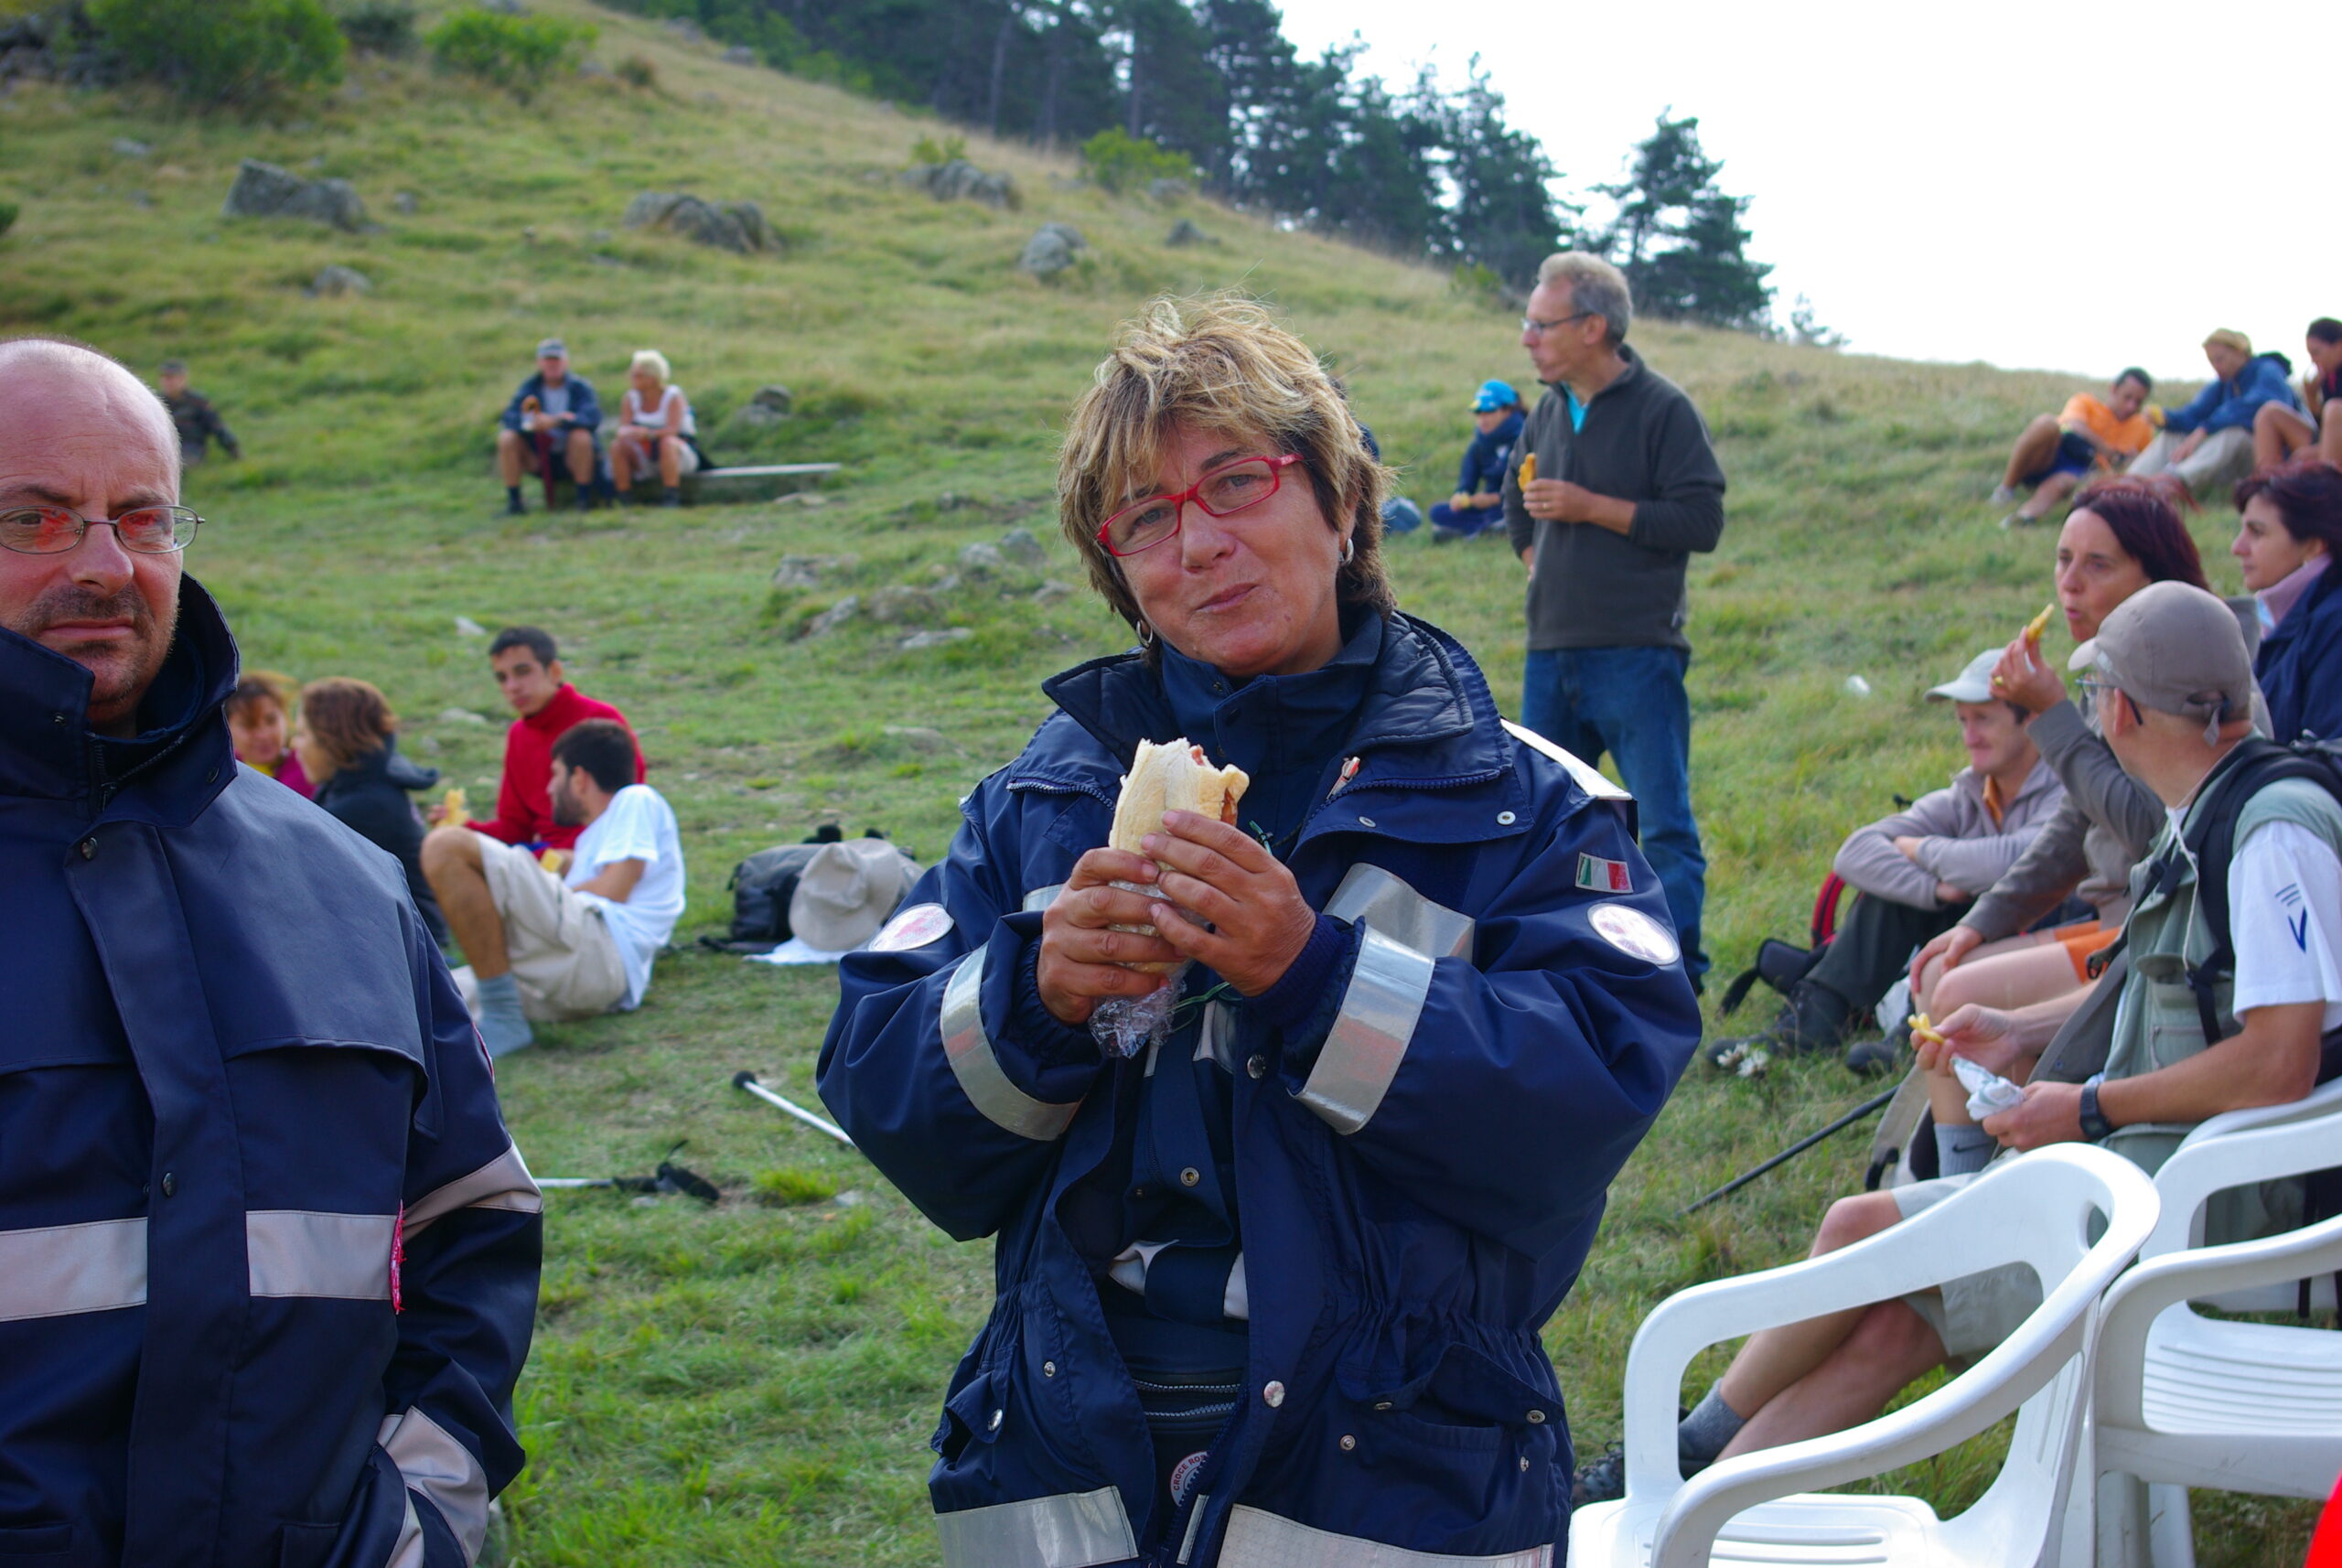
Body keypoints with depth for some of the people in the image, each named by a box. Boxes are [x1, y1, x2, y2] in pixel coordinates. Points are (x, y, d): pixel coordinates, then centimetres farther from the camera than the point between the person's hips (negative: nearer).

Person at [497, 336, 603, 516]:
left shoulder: (580, 386, -6)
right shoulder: (530, 386, 3)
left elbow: (593, 418, -24)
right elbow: (509, 416, -10)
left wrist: (555, 421, -38)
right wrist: (530, 421, -34)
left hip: (572, 455, -3)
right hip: (539, 457, 3)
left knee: (581, 436, -33)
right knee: (506, 438, -19)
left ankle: (584, 497, -19)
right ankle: (513, 500, -12)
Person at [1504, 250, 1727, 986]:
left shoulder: (1662, 408, -8)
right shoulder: (1550, 410, 13)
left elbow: (1701, 520, -15)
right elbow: (1515, 496, 32)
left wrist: (1589, 507, -16)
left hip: (1638, 656, -7)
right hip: (1551, 654, 7)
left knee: (1664, 825, -5)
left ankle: (1677, 979, 0)